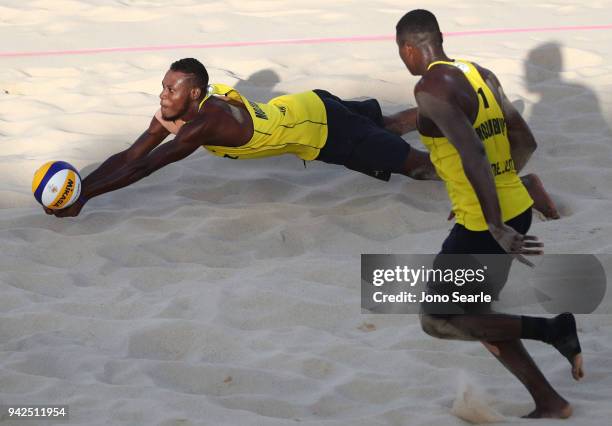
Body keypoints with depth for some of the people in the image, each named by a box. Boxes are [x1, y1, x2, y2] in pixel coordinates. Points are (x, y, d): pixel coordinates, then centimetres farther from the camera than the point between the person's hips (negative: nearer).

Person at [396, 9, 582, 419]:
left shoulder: (431, 88, -16)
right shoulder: (482, 75, 9)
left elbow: (472, 152, -28)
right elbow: (526, 142, 13)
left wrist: (496, 227, -27)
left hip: (486, 224, -8)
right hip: (518, 208, 8)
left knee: (436, 320, 7)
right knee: (475, 314, 21)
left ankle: (550, 329, -2)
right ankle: (550, 403, 18)